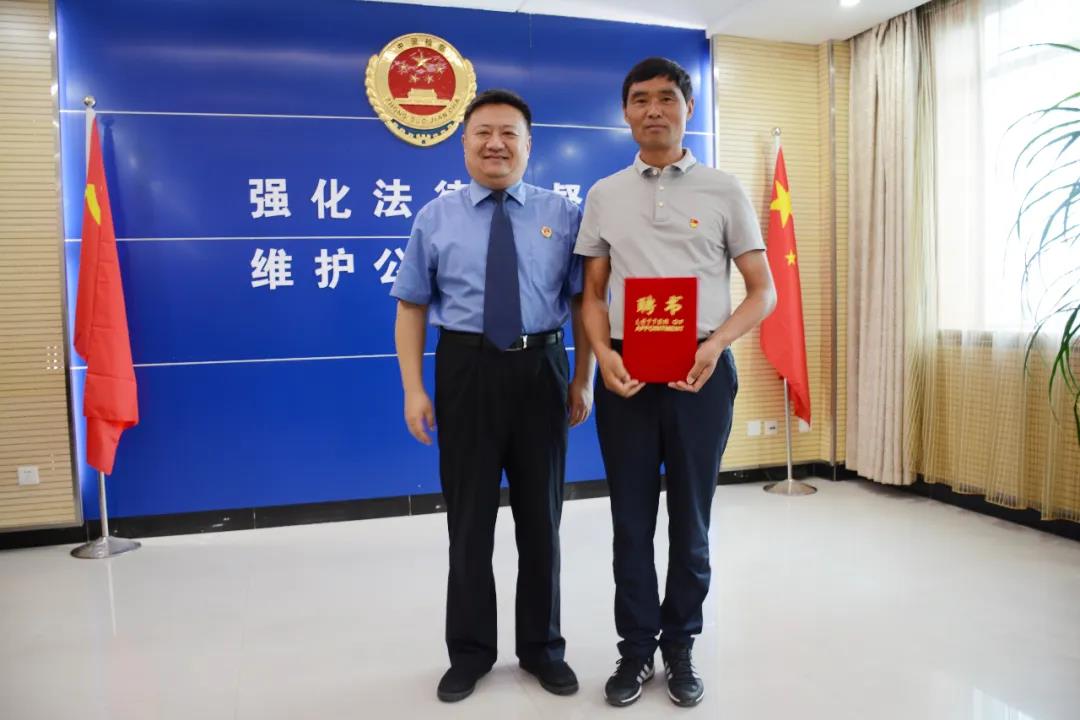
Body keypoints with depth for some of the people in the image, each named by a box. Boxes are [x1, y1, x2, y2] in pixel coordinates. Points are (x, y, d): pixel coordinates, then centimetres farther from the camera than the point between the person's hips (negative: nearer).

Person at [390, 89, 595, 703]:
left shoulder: (564, 214, 3)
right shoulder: (436, 218, 3)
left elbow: (582, 301, 2)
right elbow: (412, 307, 1)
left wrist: (583, 379, -5)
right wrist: (414, 389, -7)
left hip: (541, 370, 1)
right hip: (466, 370, 0)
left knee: (541, 517, 13)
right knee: (469, 519, 10)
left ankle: (543, 646, 33)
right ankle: (470, 651, 31)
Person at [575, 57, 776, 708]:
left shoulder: (724, 191, 3)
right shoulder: (604, 196, 8)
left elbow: (764, 290, 3)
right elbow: (593, 293, 9)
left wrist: (716, 344, -14)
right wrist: (602, 353, -10)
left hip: (701, 371, -1)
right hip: (626, 372, 1)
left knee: (691, 519, 10)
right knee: (631, 520, 9)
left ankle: (681, 648, 29)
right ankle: (636, 649, 26)